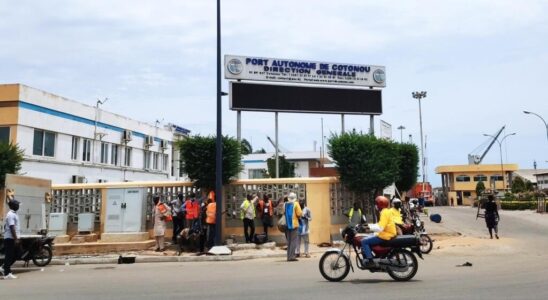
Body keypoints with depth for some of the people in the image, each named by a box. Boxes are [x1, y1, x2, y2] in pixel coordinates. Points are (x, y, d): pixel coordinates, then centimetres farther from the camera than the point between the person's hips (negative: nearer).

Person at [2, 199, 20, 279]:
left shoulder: (13, 214, 15)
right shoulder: (11, 214, -16)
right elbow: (12, 227, -22)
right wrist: (16, 239, -24)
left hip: (12, 238, 10)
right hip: (10, 238, -10)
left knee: (14, 255, 14)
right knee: (9, 256, -4)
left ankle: (6, 269, 23)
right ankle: (7, 273, 1)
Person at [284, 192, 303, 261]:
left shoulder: (285, 204, 6)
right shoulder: (295, 204, -5)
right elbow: (299, 214, -10)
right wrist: (298, 216, 9)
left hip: (287, 225, 5)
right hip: (294, 224, -4)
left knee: (289, 241, 12)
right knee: (293, 241, -3)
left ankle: (289, 256, 12)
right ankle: (292, 256, -11)